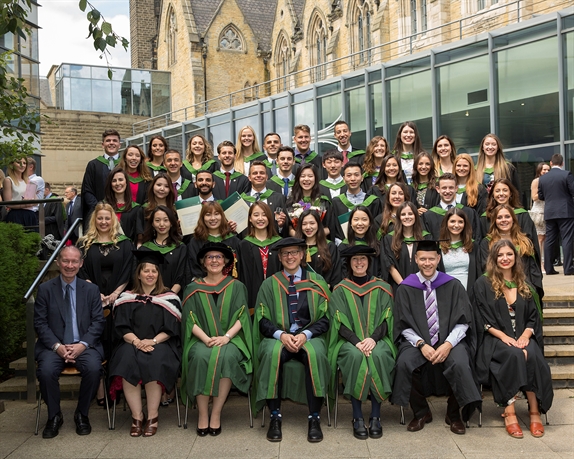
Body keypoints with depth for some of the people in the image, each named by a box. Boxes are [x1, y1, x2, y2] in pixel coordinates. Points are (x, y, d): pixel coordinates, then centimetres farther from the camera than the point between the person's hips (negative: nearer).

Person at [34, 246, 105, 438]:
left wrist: (83, 344, -14)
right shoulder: (45, 289, 5)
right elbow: (40, 323, 0)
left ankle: (82, 414, -4)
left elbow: (97, 322, 3)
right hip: (54, 346, 0)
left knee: (94, 368, -29)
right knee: (46, 371, -30)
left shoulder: (91, 289, 8)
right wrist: (57, 346, -14)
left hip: (84, 345, 0)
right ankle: (54, 416, -3)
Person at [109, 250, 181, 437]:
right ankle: (137, 416, -23)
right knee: (127, 360, -31)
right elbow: (121, 327, 4)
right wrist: (136, 341, -15)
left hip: (160, 344, -1)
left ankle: (153, 416, -22)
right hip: (132, 344, 1)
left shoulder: (169, 298, 9)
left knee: (155, 361, -33)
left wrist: (153, 341, -15)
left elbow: (171, 329, 2)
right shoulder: (127, 298, 13)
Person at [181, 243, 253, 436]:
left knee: (226, 357, -33)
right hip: (201, 340, 1)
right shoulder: (193, 289, 12)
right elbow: (190, 320, 2)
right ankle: (202, 414, -23)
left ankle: (216, 413, -24)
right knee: (201, 357, -33)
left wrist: (226, 337, -16)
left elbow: (242, 317, 2)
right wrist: (207, 339, -15)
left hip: (230, 340, 0)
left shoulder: (236, 287, 11)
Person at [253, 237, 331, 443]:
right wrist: (281, 334, -15)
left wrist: (305, 334, -14)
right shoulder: (270, 284, 10)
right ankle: (275, 417, -26)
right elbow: (263, 321, 5)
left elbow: (324, 318, 5)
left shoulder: (317, 281, 9)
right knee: (272, 353, -34)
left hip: (310, 337, 0)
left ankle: (314, 418, -26)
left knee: (315, 353, -34)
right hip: (278, 337, 0)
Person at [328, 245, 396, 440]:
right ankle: (357, 418, -27)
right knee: (355, 356, -34)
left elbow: (386, 319, 3)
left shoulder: (381, 288, 11)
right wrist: (357, 342, -18)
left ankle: (375, 417, -25)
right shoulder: (340, 290, 9)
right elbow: (340, 323, 0)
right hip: (349, 341, 0)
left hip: (377, 340, 1)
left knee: (378, 356, -33)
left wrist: (372, 339, -17)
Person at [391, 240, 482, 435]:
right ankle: (421, 413, -2)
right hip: (417, 341, 0)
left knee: (460, 364, -31)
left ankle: (454, 414, -3)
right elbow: (404, 325, 0)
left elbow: (462, 321, -1)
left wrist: (448, 344, -17)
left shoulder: (453, 285, 4)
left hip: (449, 340, 0)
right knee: (404, 363, -29)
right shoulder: (405, 288, 3)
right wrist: (421, 344, -17)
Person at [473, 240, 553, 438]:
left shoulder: (524, 286, 17)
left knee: (532, 356, -31)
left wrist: (525, 335, -8)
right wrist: (504, 336, -16)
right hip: (495, 339, -3)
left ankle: (534, 411, -25)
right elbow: (483, 320, -2)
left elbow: (533, 317, 13)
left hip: (522, 338, 3)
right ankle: (510, 412, -30)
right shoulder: (483, 284, 5)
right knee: (515, 355, -34)